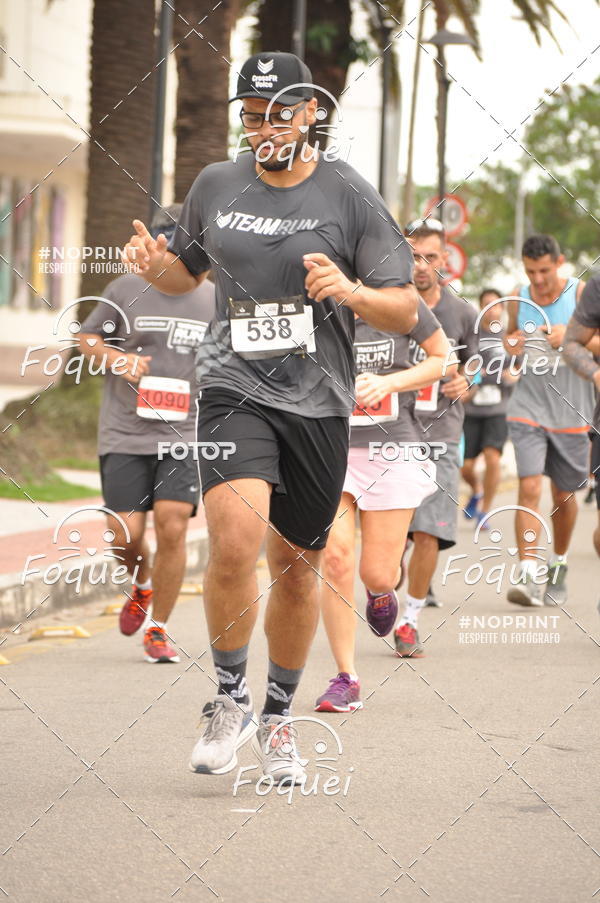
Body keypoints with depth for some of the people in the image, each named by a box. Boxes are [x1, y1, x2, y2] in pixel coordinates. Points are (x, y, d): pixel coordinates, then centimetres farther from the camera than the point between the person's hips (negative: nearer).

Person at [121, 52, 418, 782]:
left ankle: (278, 716, 31)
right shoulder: (215, 186, 7)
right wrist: (156, 265, 1)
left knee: (296, 568, 10)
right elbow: (187, 270, 24)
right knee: (235, 542, -22)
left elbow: (406, 312, -1)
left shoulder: (349, 196, -1)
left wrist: (351, 291, -21)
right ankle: (230, 700, -2)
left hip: (319, 403, 0)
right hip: (235, 392, 0)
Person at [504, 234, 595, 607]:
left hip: (570, 411, -1)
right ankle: (530, 576, -18)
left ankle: (559, 564, 33)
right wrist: (511, 343, -1)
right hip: (528, 407, 1)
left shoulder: (582, 294, -6)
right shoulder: (520, 297, 5)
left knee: (564, 495, 11)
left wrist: (572, 338, -25)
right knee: (529, 488, -14)